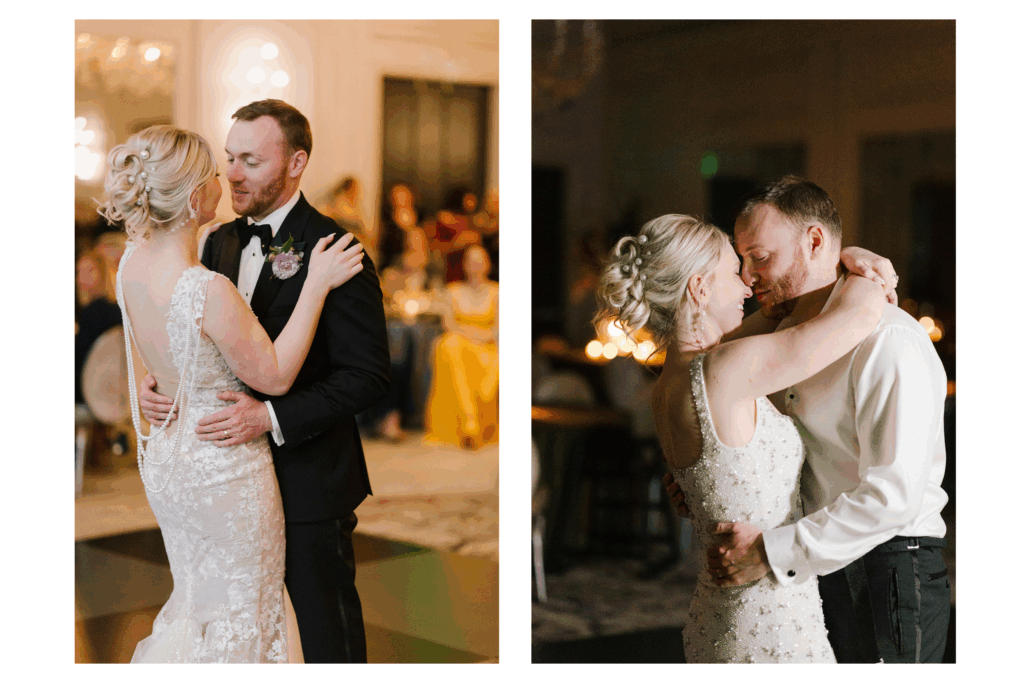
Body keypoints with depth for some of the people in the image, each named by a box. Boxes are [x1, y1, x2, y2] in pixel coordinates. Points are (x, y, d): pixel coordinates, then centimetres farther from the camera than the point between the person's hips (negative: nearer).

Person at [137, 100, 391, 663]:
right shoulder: (220, 243, 7)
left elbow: (367, 376, -18)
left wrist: (272, 417, -26)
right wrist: (158, 384, -6)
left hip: (307, 478, -6)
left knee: (325, 631, 9)